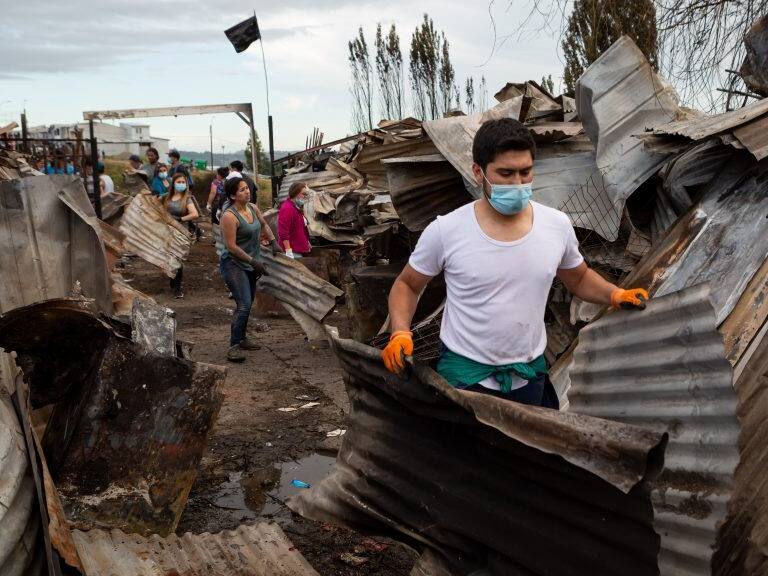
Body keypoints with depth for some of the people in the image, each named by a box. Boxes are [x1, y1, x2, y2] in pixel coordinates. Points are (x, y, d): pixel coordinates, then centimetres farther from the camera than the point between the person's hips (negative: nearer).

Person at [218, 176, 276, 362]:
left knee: (247, 303, 17)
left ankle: (241, 339, 32)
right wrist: (253, 261, -19)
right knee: (244, 305, -18)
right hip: (233, 264, -8)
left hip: (249, 264, 8)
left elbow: (264, 224, 23)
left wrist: (273, 242, 13)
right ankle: (234, 346, -14)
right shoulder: (229, 216, -20)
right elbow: (231, 246, -21)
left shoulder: (253, 208, 4)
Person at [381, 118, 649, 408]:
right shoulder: (445, 232, -17)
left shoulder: (557, 225, -8)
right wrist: (400, 333, -19)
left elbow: (579, 278, 11)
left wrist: (616, 294, -7)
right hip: (465, 376, -3)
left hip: (530, 375, 4)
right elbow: (406, 286, -2)